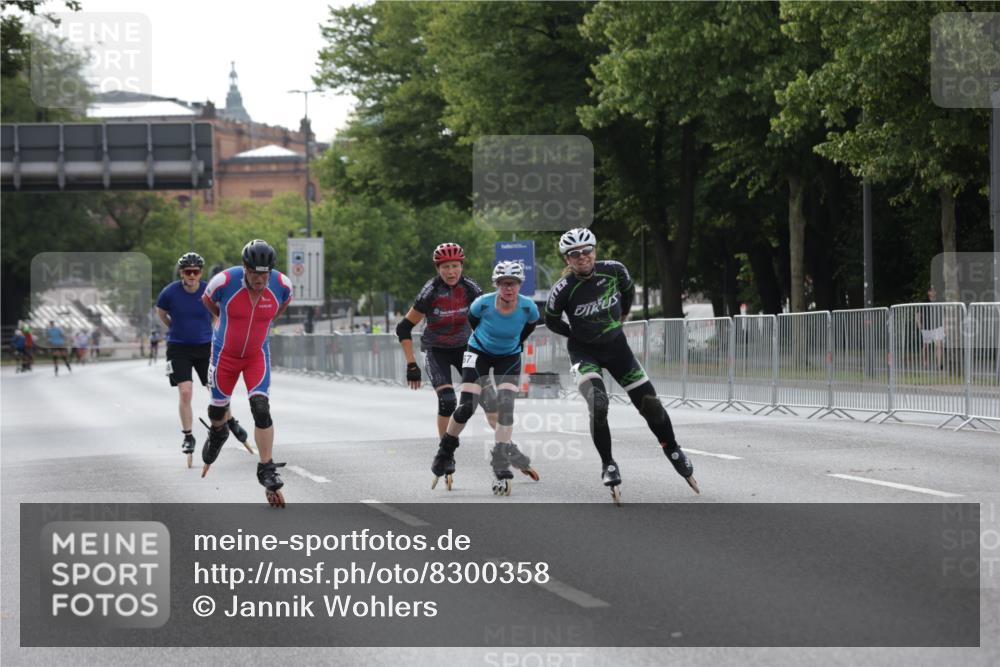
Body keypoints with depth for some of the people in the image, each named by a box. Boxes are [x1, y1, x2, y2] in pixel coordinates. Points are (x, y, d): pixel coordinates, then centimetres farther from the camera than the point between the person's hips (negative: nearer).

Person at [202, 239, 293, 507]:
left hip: (257, 355, 0)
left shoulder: (281, 284, -19)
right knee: (218, 407, 14)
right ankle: (218, 434, 52)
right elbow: (207, 299, -2)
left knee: (261, 409, -15)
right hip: (225, 353, 0)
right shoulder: (225, 281, -27)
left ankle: (267, 471, -9)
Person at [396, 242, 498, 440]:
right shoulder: (430, 292, -21)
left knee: (487, 396, -11)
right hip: (436, 351, -3)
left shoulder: (470, 288, -15)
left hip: (463, 348, 3)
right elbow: (404, 329, -16)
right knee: (447, 400, -21)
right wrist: (411, 365, -18)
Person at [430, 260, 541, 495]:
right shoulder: (483, 304, -27)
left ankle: (501, 467, -11)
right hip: (479, 352, -1)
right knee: (466, 407, -11)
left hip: (509, 357, 1)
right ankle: (445, 450, 13)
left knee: (505, 406, -15)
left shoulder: (528, 308, -23)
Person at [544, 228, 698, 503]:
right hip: (584, 351, -3)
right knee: (598, 405, -26)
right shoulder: (563, 290, -22)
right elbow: (552, 322, -3)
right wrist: (576, 333, -1)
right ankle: (608, 465, -9)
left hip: (616, 346, 3)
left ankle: (674, 453, 25)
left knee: (650, 403, 2)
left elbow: (628, 290, 10)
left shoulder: (614, 271, -14)